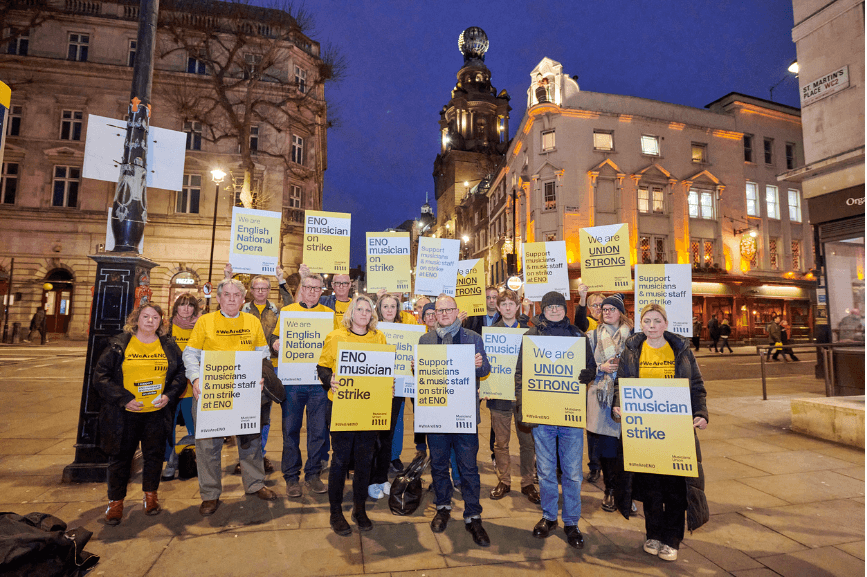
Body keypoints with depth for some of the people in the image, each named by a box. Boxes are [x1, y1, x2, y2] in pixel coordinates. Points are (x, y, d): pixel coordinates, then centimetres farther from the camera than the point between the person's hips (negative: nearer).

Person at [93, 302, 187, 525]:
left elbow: (181, 373, 7)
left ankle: (151, 495, 31)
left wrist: (169, 395, -7)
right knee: (120, 456, 9)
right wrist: (123, 398, -12)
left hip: (157, 412, 2)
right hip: (124, 414, -1)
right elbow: (100, 375, -3)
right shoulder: (119, 344, -2)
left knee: (154, 454, 12)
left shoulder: (169, 346, 4)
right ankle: (115, 501, 28)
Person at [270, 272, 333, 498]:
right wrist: (275, 343, -12)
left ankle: (313, 475, 23)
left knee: (319, 430, 6)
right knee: (290, 429, 7)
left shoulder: (329, 314, 8)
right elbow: (275, 337, 10)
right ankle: (291, 477, 21)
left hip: (319, 381, 1)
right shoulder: (286, 311, 8)